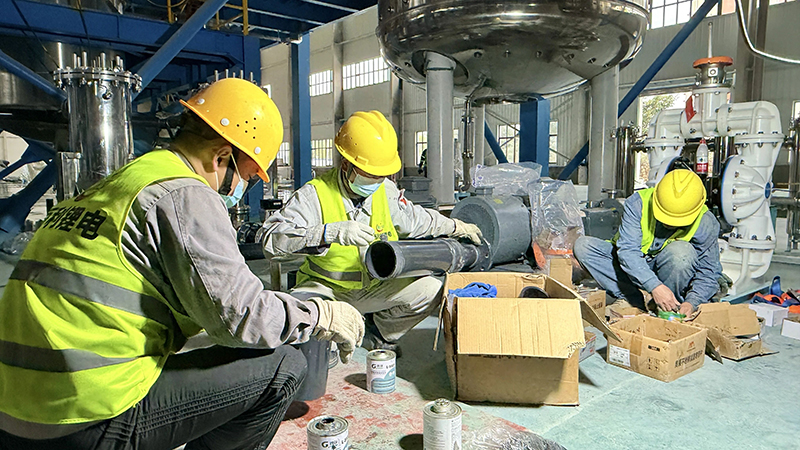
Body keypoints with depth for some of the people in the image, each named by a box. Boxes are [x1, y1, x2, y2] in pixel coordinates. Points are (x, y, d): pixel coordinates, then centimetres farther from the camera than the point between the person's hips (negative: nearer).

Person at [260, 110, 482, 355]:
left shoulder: (386, 191, -1)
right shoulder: (315, 194, -19)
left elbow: (416, 219, 20)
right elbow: (271, 237, -34)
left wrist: (457, 227, 28)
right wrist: (332, 232, -46)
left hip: (375, 287, 5)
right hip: (326, 287, -4)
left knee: (430, 289, -16)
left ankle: (376, 334, 9)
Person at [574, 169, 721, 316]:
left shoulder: (706, 224, -17)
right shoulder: (638, 203, -23)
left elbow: (709, 272, -12)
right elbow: (627, 250, -31)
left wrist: (692, 302, -31)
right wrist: (654, 286, -44)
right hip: (632, 265, 1)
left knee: (682, 251, -35)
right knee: (583, 246, -24)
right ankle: (638, 302, -26)